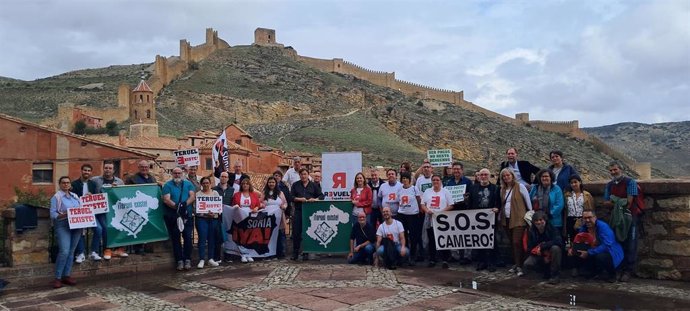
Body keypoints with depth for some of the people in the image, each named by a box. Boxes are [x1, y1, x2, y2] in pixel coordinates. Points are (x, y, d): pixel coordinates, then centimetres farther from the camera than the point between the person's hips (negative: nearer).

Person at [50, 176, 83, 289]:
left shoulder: (75, 196, 18)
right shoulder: (56, 197, 1)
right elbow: (52, 214, -5)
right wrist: (63, 215, -20)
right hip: (63, 226, -5)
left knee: (71, 252, 6)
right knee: (64, 251, -15)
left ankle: (67, 275, 12)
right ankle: (57, 278, -7)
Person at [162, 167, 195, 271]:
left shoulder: (188, 184, 10)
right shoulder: (168, 185, 5)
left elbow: (192, 195, -2)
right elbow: (166, 199, -7)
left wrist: (185, 204, -20)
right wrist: (176, 206, -22)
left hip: (187, 215, 1)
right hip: (172, 216, 0)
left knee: (188, 237, -2)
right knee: (175, 239, 3)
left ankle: (187, 260, 6)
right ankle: (179, 260, 9)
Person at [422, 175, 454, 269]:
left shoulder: (445, 192, 4)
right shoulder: (427, 192, 12)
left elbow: (451, 205, 0)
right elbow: (422, 204, 10)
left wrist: (442, 211, -15)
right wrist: (427, 210, -10)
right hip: (430, 219, 3)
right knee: (431, 241, 7)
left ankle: (445, 260, 4)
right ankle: (432, 260, 14)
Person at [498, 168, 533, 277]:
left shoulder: (520, 186, -4)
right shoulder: (503, 189, 13)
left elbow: (528, 201, -3)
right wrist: (499, 216, 11)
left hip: (518, 219, -6)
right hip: (506, 219, 6)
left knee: (517, 242, -11)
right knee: (512, 243, 10)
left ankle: (519, 267, -8)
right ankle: (515, 264, 18)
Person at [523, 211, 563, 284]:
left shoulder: (552, 229, -14)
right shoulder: (531, 232, -5)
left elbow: (558, 241, -32)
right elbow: (530, 249, -6)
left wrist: (542, 246, -31)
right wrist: (543, 257, -19)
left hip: (551, 255, -2)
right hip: (540, 256, 3)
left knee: (555, 248, -35)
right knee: (527, 264, -24)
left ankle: (555, 275, -21)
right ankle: (547, 270, 5)